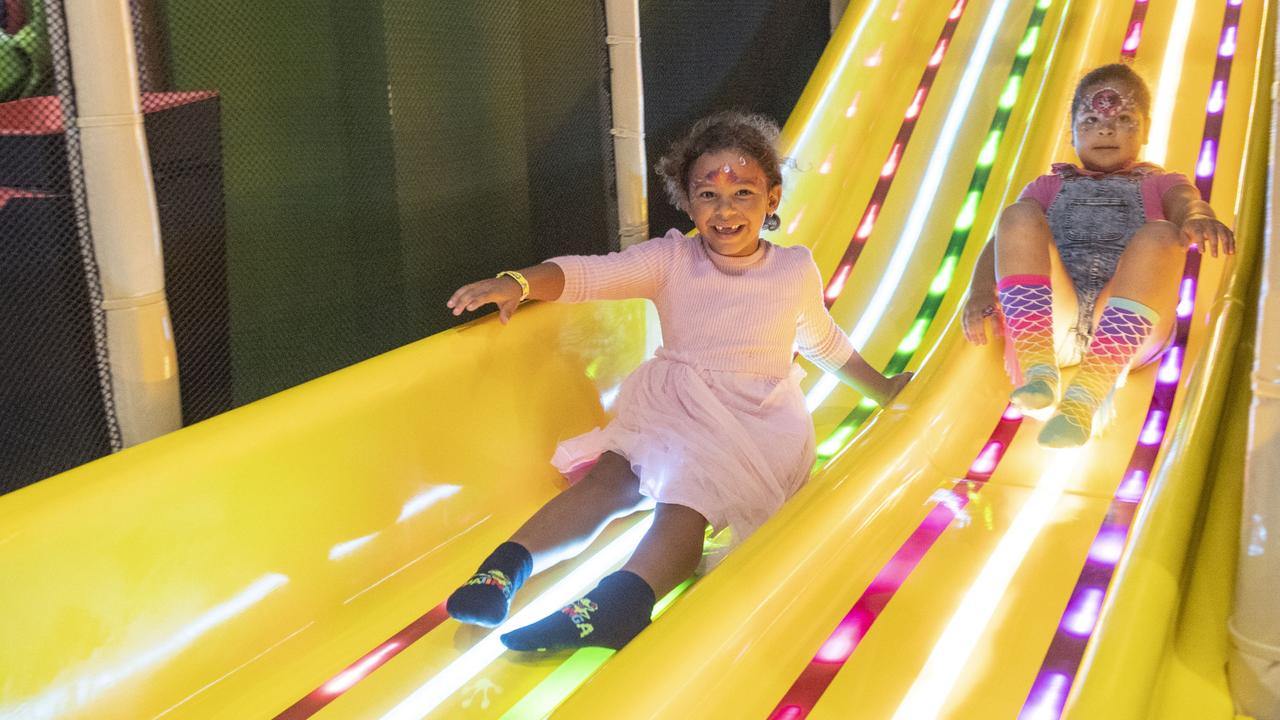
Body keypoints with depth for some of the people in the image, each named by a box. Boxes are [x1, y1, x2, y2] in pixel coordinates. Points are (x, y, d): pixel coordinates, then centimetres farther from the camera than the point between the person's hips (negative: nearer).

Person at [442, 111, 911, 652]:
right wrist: (517, 283, -33)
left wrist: (881, 389, 36)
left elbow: (823, 341, 25)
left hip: (757, 425, -2)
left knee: (685, 498, -32)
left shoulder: (796, 271, 5)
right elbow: (590, 273, -14)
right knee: (612, 476, -27)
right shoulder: (672, 259, 1)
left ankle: (620, 600, -56)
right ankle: (507, 565, -39)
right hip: (673, 411, 3)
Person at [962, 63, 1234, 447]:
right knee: (1019, 215, -19)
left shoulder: (1161, 184, 29)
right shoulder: (1049, 186, 31)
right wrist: (981, 291, -10)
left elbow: (1188, 204, 3)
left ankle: (1086, 396, -38)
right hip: (1049, 320, 1)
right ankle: (1039, 371, -35)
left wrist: (1200, 218, -24)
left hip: (1126, 328, 0)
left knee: (1160, 235, -27)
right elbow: (1002, 239, 13)